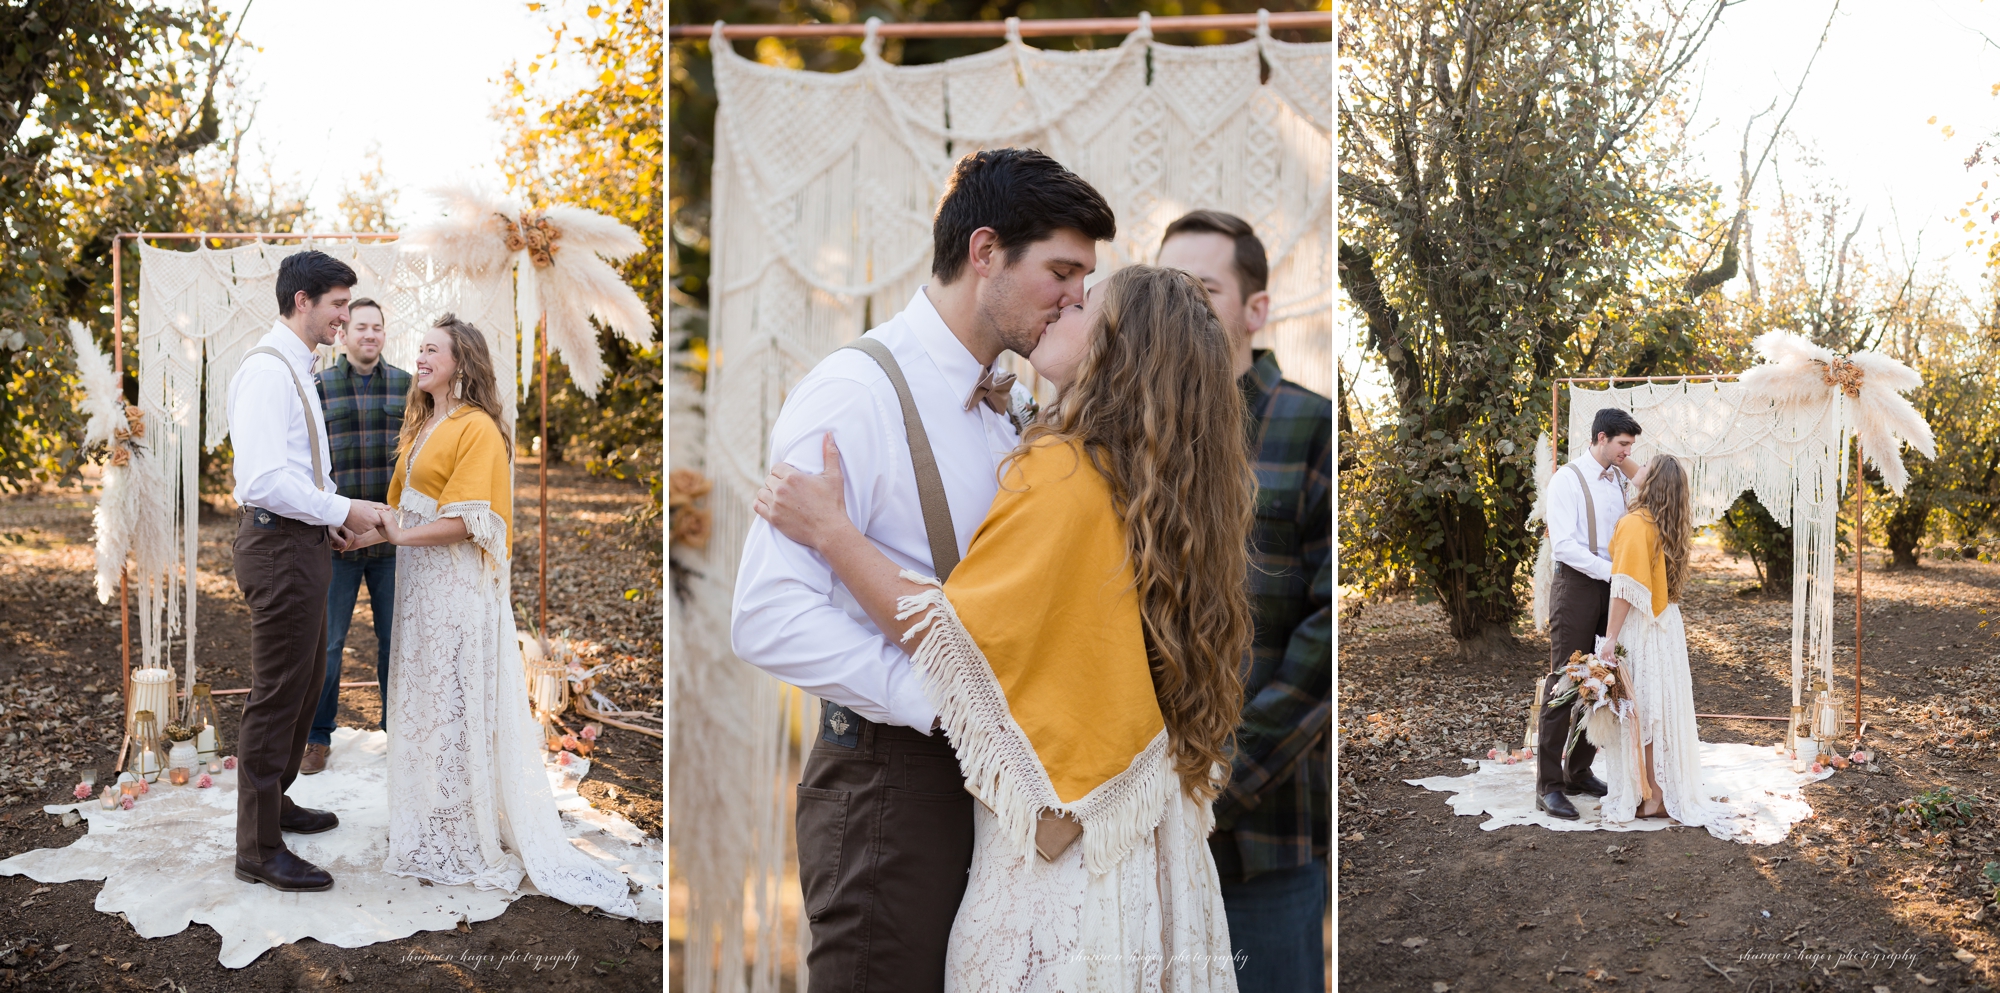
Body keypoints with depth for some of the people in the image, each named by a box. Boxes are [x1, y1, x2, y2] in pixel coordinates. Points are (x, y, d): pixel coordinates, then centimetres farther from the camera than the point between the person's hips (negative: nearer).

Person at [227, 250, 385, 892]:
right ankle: (258, 850, 6)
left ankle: (274, 802, 38)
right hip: (279, 547, -11)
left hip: (302, 543, 11)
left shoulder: (296, 369, 15)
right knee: (276, 696, -4)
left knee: (306, 683, 22)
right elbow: (264, 480, -27)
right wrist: (342, 510, -20)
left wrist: (329, 515, 12)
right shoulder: (268, 371, -18)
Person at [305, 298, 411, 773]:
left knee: (396, 638, 9)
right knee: (326, 641, 5)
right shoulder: (317, 388, 2)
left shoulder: (406, 386, 6)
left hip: (394, 537, 1)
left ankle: (398, 728, 24)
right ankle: (317, 737, 18)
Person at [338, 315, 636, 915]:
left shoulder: (477, 428, -12)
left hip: (459, 588, -8)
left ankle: (473, 838, 7)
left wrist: (385, 534, -14)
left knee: (460, 707, -3)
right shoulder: (420, 427, 16)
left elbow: (462, 523, -19)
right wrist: (366, 526, -3)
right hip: (418, 582, 8)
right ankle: (432, 830, 23)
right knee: (422, 702, 12)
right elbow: (403, 506, 16)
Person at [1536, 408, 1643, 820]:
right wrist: (1611, 571, -20)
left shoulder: (1620, 479, 12)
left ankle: (1578, 771, 22)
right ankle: (1548, 785, -3)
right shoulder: (1568, 480, -8)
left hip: (1612, 587, 7)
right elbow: (1564, 544, -16)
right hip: (1578, 585, -7)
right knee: (1565, 685, -6)